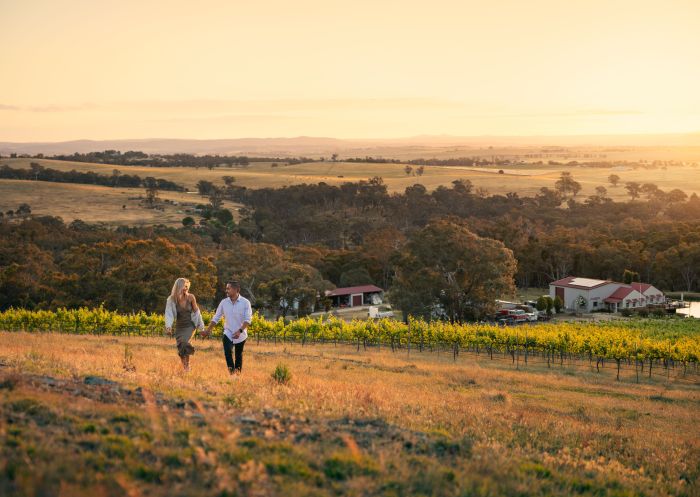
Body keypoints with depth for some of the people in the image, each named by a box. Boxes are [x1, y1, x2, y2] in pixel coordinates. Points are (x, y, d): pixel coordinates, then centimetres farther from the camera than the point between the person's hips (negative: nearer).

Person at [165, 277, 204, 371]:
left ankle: (188, 364, -9)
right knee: (181, 349, 0)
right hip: (179, 327, 2)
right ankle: (184, 368, 20)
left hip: (190, 325, -1)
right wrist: (168, 326, -36)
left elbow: (196, 311, 2)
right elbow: (169, 314, -20)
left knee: (184, 343, -26)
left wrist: (200, 326, 5)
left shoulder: (190, 297, -9)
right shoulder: (171, 299, -12)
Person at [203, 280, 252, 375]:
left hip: (240, 335, -1)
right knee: (227, 351, -22)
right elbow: (216, 318, 7)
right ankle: (231, 372, -21)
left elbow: (248, 319, -15)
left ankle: (238, 374, 24)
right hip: (228, 333, 1)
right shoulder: (224, 302, -1)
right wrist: (208, 329, 3)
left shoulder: (245, 302, -10)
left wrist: (240, 331, -26)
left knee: (239, 356, 10)